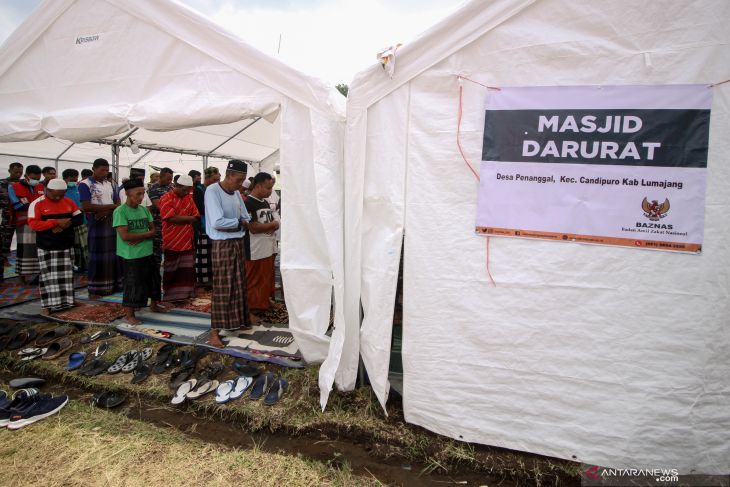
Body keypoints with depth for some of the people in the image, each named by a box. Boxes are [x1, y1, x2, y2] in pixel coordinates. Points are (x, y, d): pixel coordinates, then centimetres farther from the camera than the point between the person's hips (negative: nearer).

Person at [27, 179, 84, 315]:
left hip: (66, 246, 4)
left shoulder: (69, 202, 6)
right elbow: (34, 224, -16)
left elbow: (80, 218, 3)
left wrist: (66, 224, -15)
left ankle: (66, 301, 18)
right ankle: (49, 305, 7)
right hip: (47, 248, -4)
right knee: (49, 276, 0)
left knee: (66, 275, 9)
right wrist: (56, 222, -23)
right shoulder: (37, 204, -7)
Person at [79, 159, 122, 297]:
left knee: (114, 255, 7)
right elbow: (86, 207, -15)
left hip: (113, 223, 5)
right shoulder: (85, 184, -5)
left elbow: (118, 205, 7)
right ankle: (95, 289, 4)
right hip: (97, 225, -5)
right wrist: (109, 206, -11)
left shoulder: (111, 185, 13)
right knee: (98, 257, -3)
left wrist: (105, 211, -12)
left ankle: (114, 284, 15)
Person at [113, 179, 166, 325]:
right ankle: (130, 315, 16)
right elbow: (124, 236, -20)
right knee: (133, 284, 1)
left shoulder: (144, 209, 6)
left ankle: (154, 305, 38)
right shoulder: (120, 211, -13)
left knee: (154, 279, 18)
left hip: (147, 252, 7)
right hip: (131, 255, -7)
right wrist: (145, 234, -10)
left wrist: (139, 238, -12)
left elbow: (153, 230, 6)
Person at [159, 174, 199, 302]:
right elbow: (171, 218, -20)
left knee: (187, 271, 8)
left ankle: (185, 295, 18)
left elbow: (196, 218, 3)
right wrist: (188, 218, -10)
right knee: (170, 272, 7)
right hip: (172, 242, -5)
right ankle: (169, 296, 19)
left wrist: (180, 219, -11)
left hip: (187, 242, 5)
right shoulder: (166, 198, -10)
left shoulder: (189, 198, 9)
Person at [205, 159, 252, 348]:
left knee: (239, 285, 15)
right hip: (222, 245, -7)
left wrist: (242, 223, -11)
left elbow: (246, 219, 11)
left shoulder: (236, 193, 8)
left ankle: (238, 321, 30)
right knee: (222, 289, -4)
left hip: (238, 243, 7)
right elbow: (217, 222, -22)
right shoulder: (212, 191, -13)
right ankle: (214, 331, 4)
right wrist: (239, 223, -10)